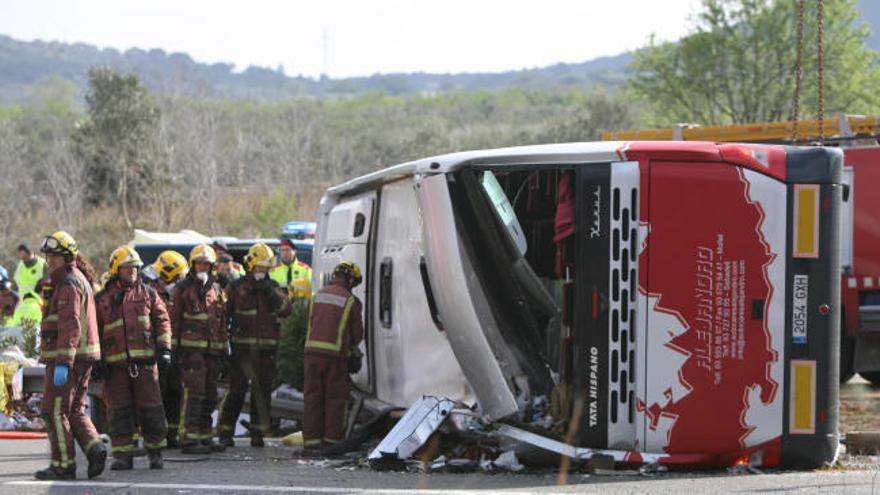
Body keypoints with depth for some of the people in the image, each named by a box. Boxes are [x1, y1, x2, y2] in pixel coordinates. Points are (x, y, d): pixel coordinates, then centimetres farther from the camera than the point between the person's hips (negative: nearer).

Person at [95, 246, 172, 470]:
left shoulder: (147, 294, 10)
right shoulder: (102, 300, 9)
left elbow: (162, 320, 11)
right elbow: (94, 331, 12)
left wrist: (164, 348, 0)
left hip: (145, 360, 0)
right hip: (115, 365, 0)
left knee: (150, 409, -1)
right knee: (119, 411, 0)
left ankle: (155, 452, 12)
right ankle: (123, 455, 5)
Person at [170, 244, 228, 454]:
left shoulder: (216, 289, 15)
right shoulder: (183, 289, -1)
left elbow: (222, 320, 21)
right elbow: (173, 319, -3)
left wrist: (224, 346, 17)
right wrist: (172, 347, -8)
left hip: (212, 349, 6)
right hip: (191, 348, -6)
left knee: (209, 395, 10)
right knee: (194, 392, -13)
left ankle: (204, 436, 18)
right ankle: (188, 439, -14)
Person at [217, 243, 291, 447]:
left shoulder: (273, 287, 12)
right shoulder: (236, 287, 3)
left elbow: (286, 310, 0)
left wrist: (271, 293, -13)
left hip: (266, 348, 3)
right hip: (242, 346, -3)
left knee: (263, 391, 5)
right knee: (237, 390, -6)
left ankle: (258, 433, 12)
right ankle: (225, 432, 0)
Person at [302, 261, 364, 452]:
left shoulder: (318, 295, 11)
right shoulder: (351, 301, -2)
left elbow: (310, 324, 15)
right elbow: (357, 334, 5)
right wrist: (349, 345, 26)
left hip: (312, 350, 4)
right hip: (336, 354, -4)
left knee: (312, 397, 7)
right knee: (335, 398, 5)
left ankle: (311, 440, 6)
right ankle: (331, 439, 4)